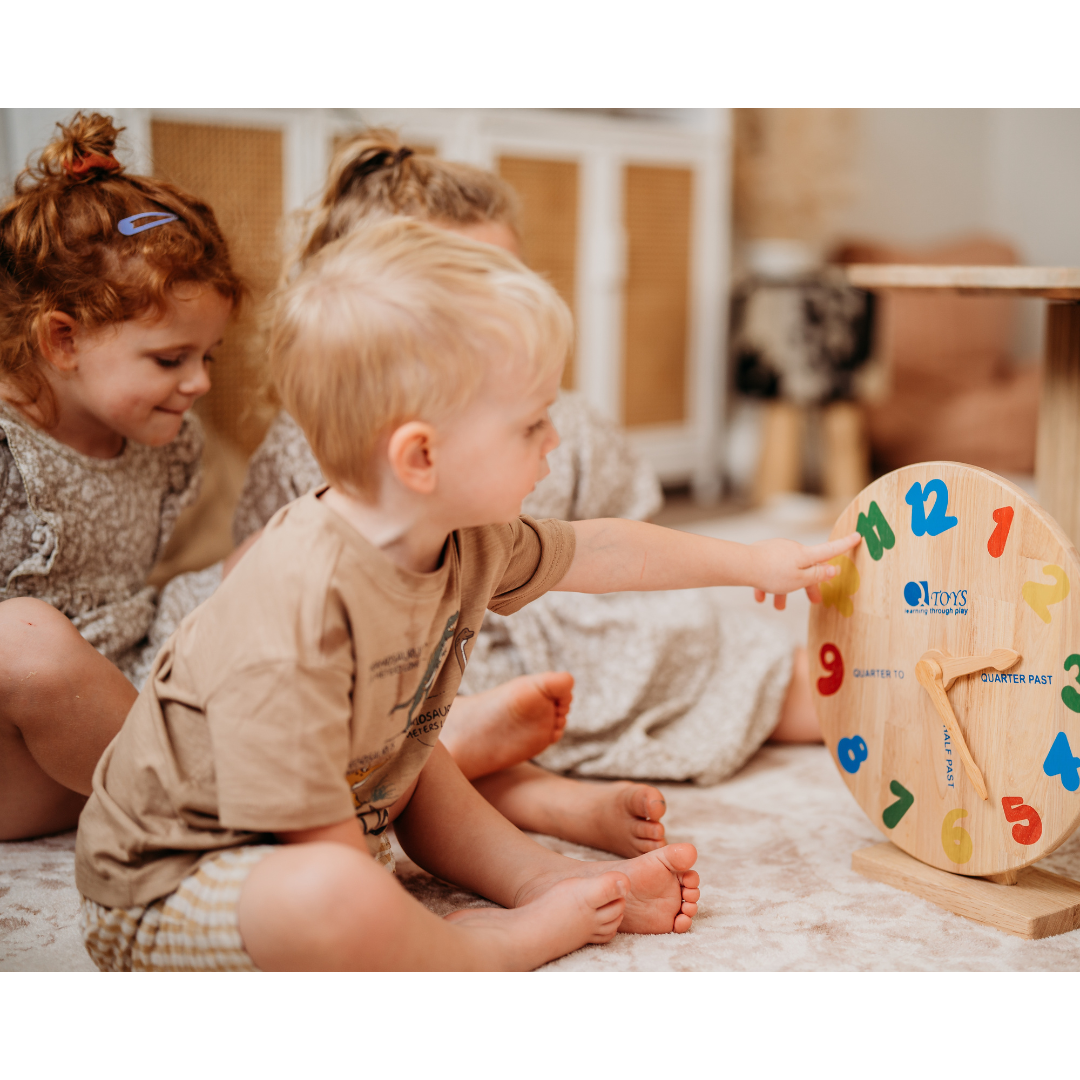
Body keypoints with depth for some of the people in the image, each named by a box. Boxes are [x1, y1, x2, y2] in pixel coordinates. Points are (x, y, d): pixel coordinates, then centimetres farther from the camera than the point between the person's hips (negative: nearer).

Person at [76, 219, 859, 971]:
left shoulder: (468, 542, -5)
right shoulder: (301, 602, -35)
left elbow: (597, 553, 13)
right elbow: (316, 831, -32)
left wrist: (754, 563, 21)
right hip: (168, 884, -9)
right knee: (328, 896, -36)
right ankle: (515, 938, -10)